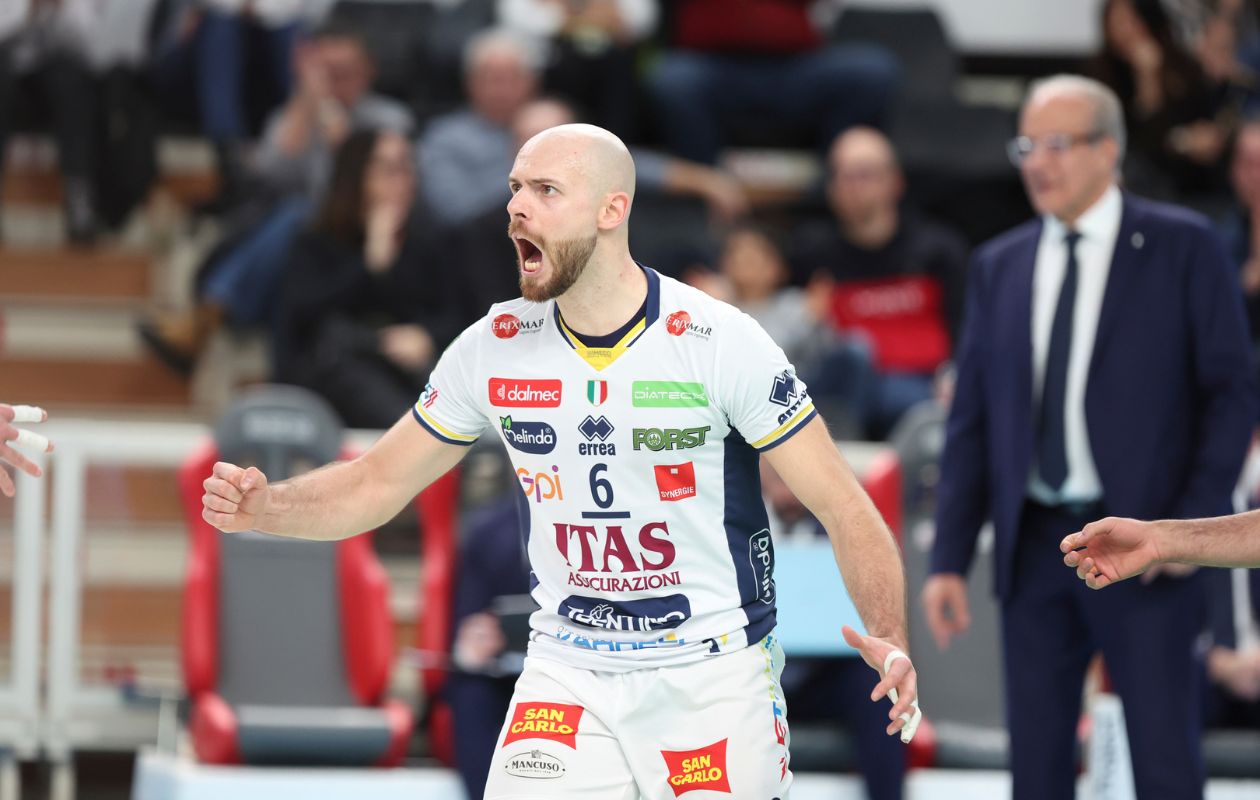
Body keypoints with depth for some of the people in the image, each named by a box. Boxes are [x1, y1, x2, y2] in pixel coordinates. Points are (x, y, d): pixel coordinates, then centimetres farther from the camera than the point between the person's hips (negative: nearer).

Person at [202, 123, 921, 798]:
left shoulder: (719, 343, -12)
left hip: (713, 677, -2)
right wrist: (261, 507, -9)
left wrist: (892, 644, -26)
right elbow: (376, 484, 10)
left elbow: (842, 505, -11)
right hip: (568, 674, 3)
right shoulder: (497, 350, -1)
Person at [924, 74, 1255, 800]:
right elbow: (972, 420, 11)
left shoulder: (1184, 248, 0)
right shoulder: (999, 268, 12)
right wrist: (951, 560, 4)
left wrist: (1194, 521, -11)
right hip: (1035, 544, 4)